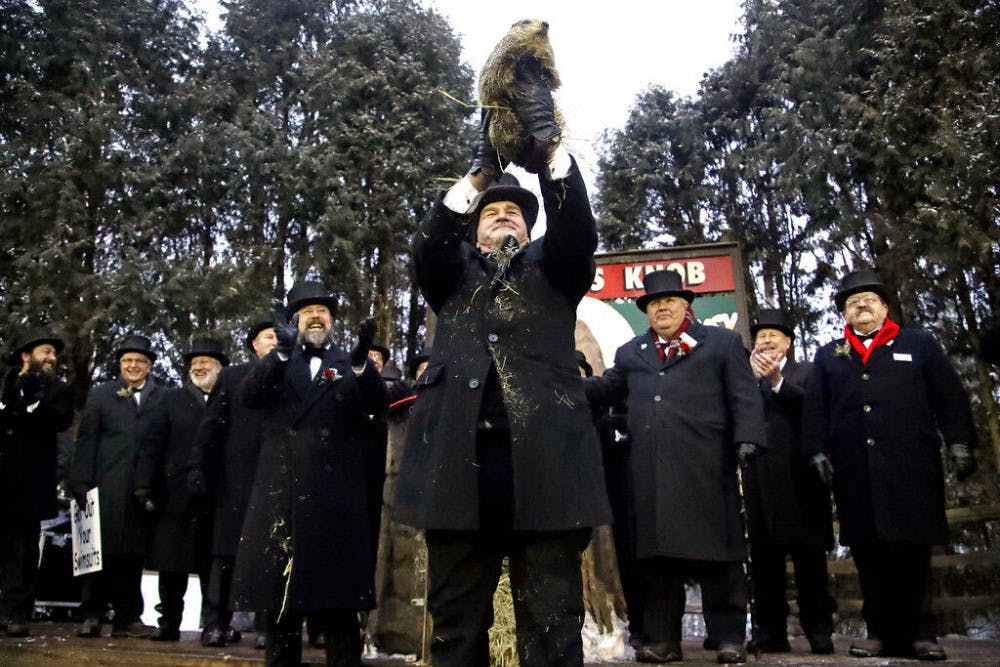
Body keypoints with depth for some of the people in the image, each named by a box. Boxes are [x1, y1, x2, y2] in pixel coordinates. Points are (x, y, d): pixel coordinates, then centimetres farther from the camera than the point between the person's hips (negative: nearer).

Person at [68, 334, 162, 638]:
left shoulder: (162, 398, 9)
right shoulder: (100, 395, 12)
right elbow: (86, 442, 7)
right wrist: (82, 485, -2)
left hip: (144, 488, 1)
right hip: (107, 487, 0)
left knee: (133, 553, 5)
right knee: (100, 550, 0)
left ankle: (127, 617, 13)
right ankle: (92, 615, 9)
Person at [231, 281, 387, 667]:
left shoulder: (351, 366, 10)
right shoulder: (276, 364, 14)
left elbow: (378, 406, -6)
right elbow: (248, 397, -4)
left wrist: (362, 363, -24)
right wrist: (282, 353, -16)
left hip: (334, 498, -1)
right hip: (280, 493, 2)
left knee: (337, 598, 4)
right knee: (277, 595, 10)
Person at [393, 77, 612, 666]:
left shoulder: (553, 267, 19)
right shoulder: (453, 272, 22)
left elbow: (578, 228, 0)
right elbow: (430, 243, 1)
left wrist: (551, 147, -14)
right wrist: (482, 170, -11)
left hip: (543, 460, -1)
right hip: (459, 462, 1)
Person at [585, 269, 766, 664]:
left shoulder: (722, 342, 14)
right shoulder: (631, 353, 24)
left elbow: (744, 397, 5)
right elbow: (606, 389, 24)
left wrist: (747, 439, -9)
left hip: (706, 468, -3)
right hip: (649, 473, 3)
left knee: (716, 552, 1)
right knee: (657, 554, 4)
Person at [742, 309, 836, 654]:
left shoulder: (806, 372, 11)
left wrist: (777, 380, -13)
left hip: (799, 477, -3)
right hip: (760, 480, 3)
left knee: (809, 555, 0)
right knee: (764, 557, 3)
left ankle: (819, 629, 8)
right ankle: (770, 632, 9)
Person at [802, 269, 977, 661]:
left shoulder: (919, 344, 14)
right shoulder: (828, 356, 17)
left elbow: (950, 397, 8)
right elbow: (814, 408, 10)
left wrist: (959, 442, -3)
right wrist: (816, 450, -1)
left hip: (911, 465, -1)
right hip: (854, 470, 2)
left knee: (912, 550, 2)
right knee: (868, 552, 2)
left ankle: (919, 632, 11)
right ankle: (882, 632, 11)